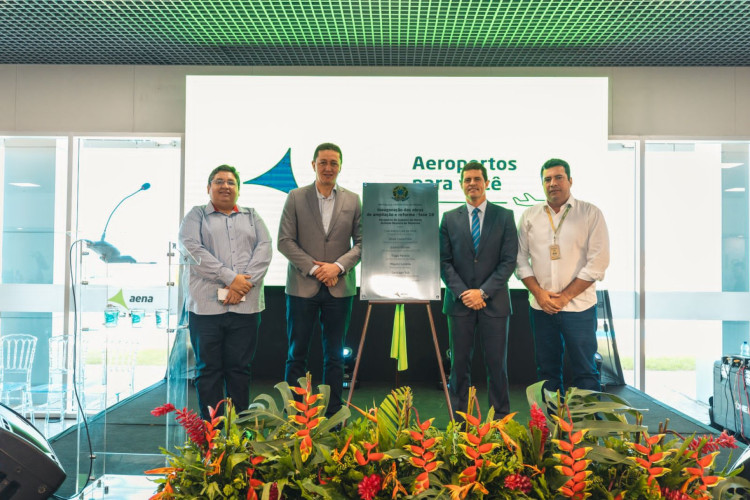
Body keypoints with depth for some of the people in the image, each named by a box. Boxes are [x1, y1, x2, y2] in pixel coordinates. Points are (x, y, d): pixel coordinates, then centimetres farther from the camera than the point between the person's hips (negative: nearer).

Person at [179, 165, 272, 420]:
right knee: (209, 369, 3)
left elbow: (264, 249, 4)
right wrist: (230, 277, -14)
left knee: (240, 368, 4)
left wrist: (244, 284, -11)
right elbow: (194, 249, -6)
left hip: (245, 306, 2)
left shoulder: (252, 216, 18)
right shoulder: (196, 215, 10)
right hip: (206, 305, -2)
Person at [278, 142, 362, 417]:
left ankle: (332, 416, 17)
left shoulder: (353, 200, 7)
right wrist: (313, 269, -11)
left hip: (339, 288, 1)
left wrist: (338, 266, -10)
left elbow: (362, 242, 5)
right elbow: (285, 241, -3)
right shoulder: (296, 197, 3)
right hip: (302, 286, -1)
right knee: (297, 355, 5)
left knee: (334, 357, 8)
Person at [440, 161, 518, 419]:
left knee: (496, 364, 5)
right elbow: (444, 262, 4)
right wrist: (462, 293, -9)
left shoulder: (505, 216, 3)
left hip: (494, 302, -1)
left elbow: (509, 261, -3)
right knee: (459, 364, 6)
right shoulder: (449, 218, 7)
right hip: (459, 302, 1)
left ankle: (501, 419, 17)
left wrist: (483, 292, -11)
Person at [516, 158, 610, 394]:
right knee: (547, 371, 10)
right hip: (541, 307, 3)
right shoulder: (529, 216, 8)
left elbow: (598, 262, -6)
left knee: (585, 371, 0)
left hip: (579, 306, -3)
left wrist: (564, 296, -10)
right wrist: (539, 293, -6)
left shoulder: (591, 214, -1)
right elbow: (521, 259, 7)